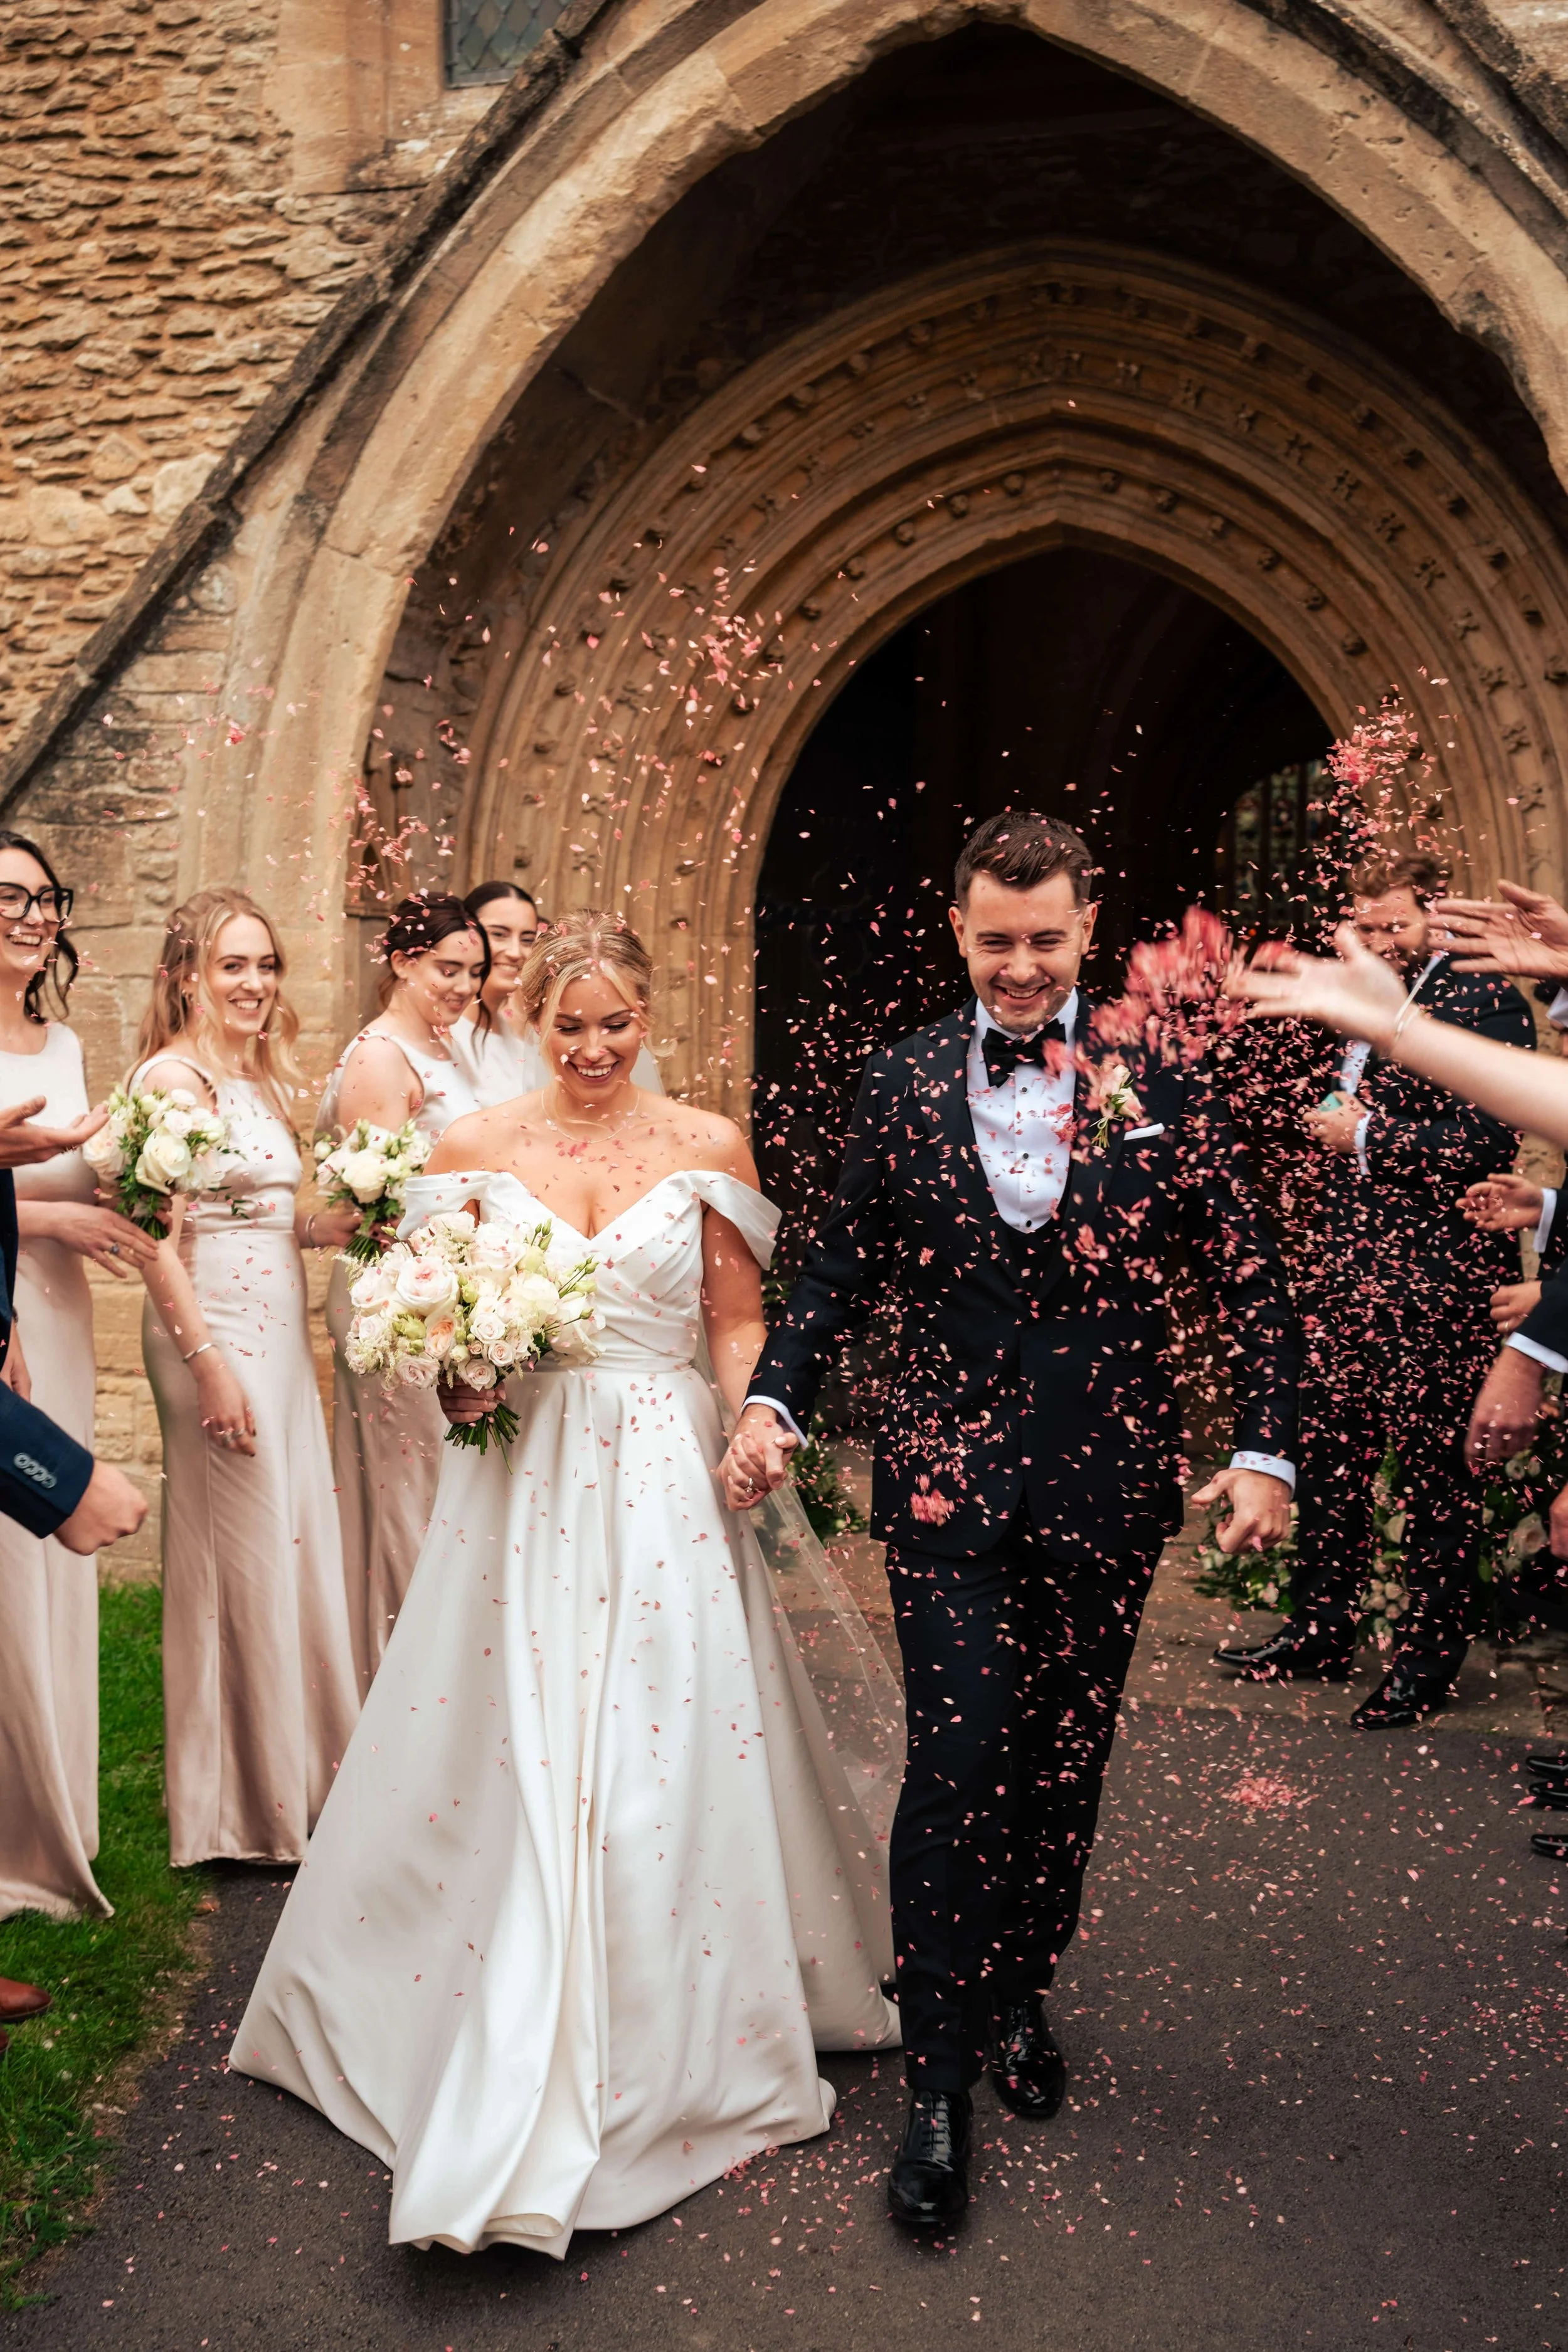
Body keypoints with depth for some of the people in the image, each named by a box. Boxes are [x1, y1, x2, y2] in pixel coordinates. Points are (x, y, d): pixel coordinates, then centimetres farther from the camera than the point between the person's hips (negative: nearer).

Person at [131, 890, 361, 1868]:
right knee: (242, 1554, 0)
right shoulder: (173, 1076, -11)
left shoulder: (258, 1079, 15)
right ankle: (241, 1809, 15)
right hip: (216, 1335, -9)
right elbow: (159, 1239, -16)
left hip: (280, 1331, 9)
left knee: (298, 1541, 12)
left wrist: (335, 1224, 3)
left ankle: (299, 1776, 26)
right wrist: (208, 1366, -19)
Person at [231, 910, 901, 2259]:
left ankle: (662, 2058, 25)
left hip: (666, 1483, -1)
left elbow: (740, 1325, 4)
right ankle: (501, 2087, 29)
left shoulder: (709, 1149, 1)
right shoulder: (475, 1149, 3)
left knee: (662, 1764, 3)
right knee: (507, 1767, 6)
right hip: (523, 1479, 1)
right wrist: (457, 1382, -12)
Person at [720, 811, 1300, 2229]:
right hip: (949, 1473, -1)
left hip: (1108, 1479, 1)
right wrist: (775, 1400, -8)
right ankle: (941, 2079, 14)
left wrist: (1268, 1451, -9)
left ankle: (1021, 1995, 39)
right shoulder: (903, 1083, 1)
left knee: (1065, 1760, 15)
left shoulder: (1162, 1079, -2)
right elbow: (843, 1268, 5)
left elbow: (1250, 1277, -1)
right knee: (958, 1761, -2)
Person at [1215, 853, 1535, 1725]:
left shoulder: (1485, 1003, -8)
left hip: (1431, 1284, -8)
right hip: (1343, 1271, 8)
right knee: (1329, 1459, 13)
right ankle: (1321, 1632, 26)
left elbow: (1485, 1141, -19)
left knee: (1434, 1471, 3)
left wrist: (1364, 1138, -12)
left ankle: (1430, 1658, 17)